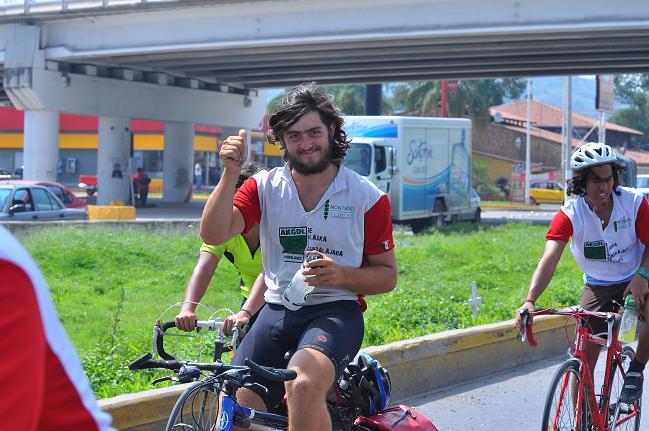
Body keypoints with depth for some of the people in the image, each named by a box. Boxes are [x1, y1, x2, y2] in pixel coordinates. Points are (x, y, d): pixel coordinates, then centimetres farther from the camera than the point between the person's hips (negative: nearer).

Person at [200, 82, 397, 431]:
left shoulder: (366, 196, 1)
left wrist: (342, 275, -15)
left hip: (335, 313, -3)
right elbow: (213, 234, -8)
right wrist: (231, 172, -19)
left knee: (303, 384, -34)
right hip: (277, 312, 3)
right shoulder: (264, 187, 6)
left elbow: (387, 275, 5)